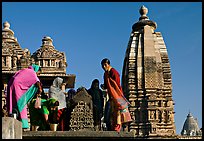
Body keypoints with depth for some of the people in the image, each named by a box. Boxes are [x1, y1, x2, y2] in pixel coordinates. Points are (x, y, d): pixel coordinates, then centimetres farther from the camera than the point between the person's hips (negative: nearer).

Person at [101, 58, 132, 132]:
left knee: (117, 109, -13)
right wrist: (103, 86, 1)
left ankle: (118, 125, -16)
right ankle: (113, 126, 11)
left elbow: (118, 85, -16)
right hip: (111, 95, 9)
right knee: (112, 111, 8)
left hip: (116, 94, -9)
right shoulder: (105, 74, 15)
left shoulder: (114, 72, -12)